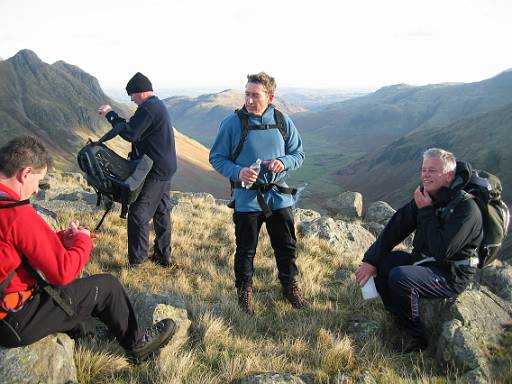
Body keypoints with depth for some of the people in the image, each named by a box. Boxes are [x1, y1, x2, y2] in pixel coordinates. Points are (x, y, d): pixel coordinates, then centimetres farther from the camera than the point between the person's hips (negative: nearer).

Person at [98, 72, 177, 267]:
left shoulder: (148, 108, -17)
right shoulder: (159, 105, 16)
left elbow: (130, 134, -21)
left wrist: (111, 115, -11)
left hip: (154, 172, -11)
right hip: (166, 170, 11)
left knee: (138, 214, -5)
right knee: (162, 212, 16)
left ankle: (135, 263, 0)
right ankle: (163, 256, 27)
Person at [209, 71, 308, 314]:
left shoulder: (283, 121, -1)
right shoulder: (232, 123, -8)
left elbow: (299, 153, 7)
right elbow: (216, 157, -3)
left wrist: (284, 162, -15)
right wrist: (237, 172, -21)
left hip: (278, 196, 3)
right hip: (246, 199, -2)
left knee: (286, 246, 14)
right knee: (246, 249, 10)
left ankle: (290, 287, 36)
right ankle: (244, 291, 32)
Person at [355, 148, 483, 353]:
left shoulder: (466, 208, -23)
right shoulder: (426, 196, 0)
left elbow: (441, 250, -31)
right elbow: (396, 227, -3)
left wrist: (426, 211, -23)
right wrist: (371, 261, -10)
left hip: (451, 275, -8)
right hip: (423, 260, 8)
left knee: (399, 277, -30)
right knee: (380, 262, -9)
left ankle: (416, 337, -8)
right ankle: (398, 319, 3)